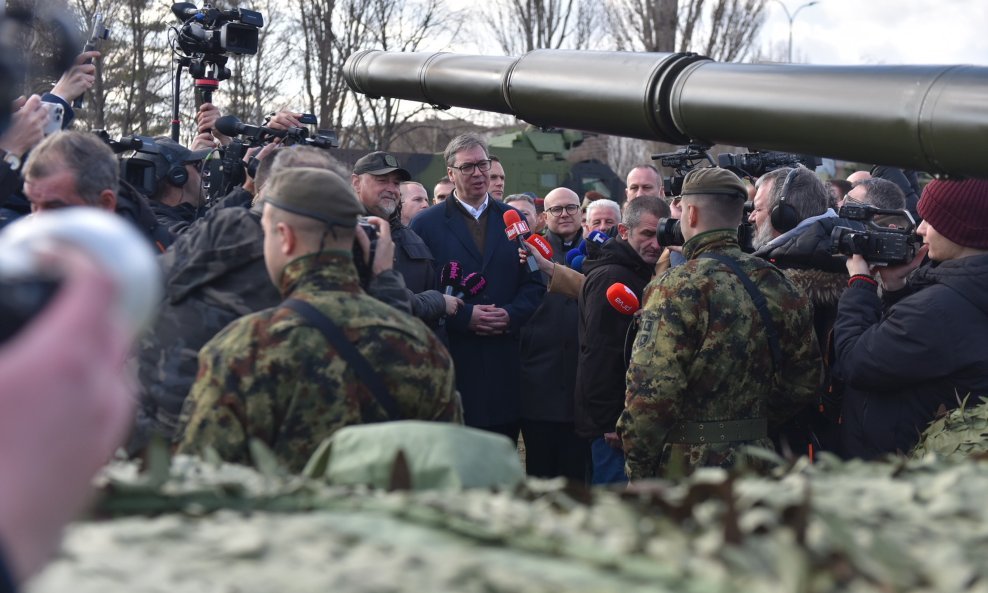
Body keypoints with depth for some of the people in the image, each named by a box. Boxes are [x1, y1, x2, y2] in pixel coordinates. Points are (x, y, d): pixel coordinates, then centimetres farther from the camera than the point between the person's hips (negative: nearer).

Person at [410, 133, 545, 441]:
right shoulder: (426, 224, 2)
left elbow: (534, 283, 10)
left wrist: (511, 314, -9)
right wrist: (464, 316, -15)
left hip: (504, 361, 3)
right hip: (452, 360, -3)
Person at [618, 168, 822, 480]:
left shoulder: (678, 287, -16)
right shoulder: (778, 284, 5)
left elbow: (651, 389, -22)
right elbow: (804, 381, 11)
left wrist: (637, 468, -11)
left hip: (685, 465, -6)